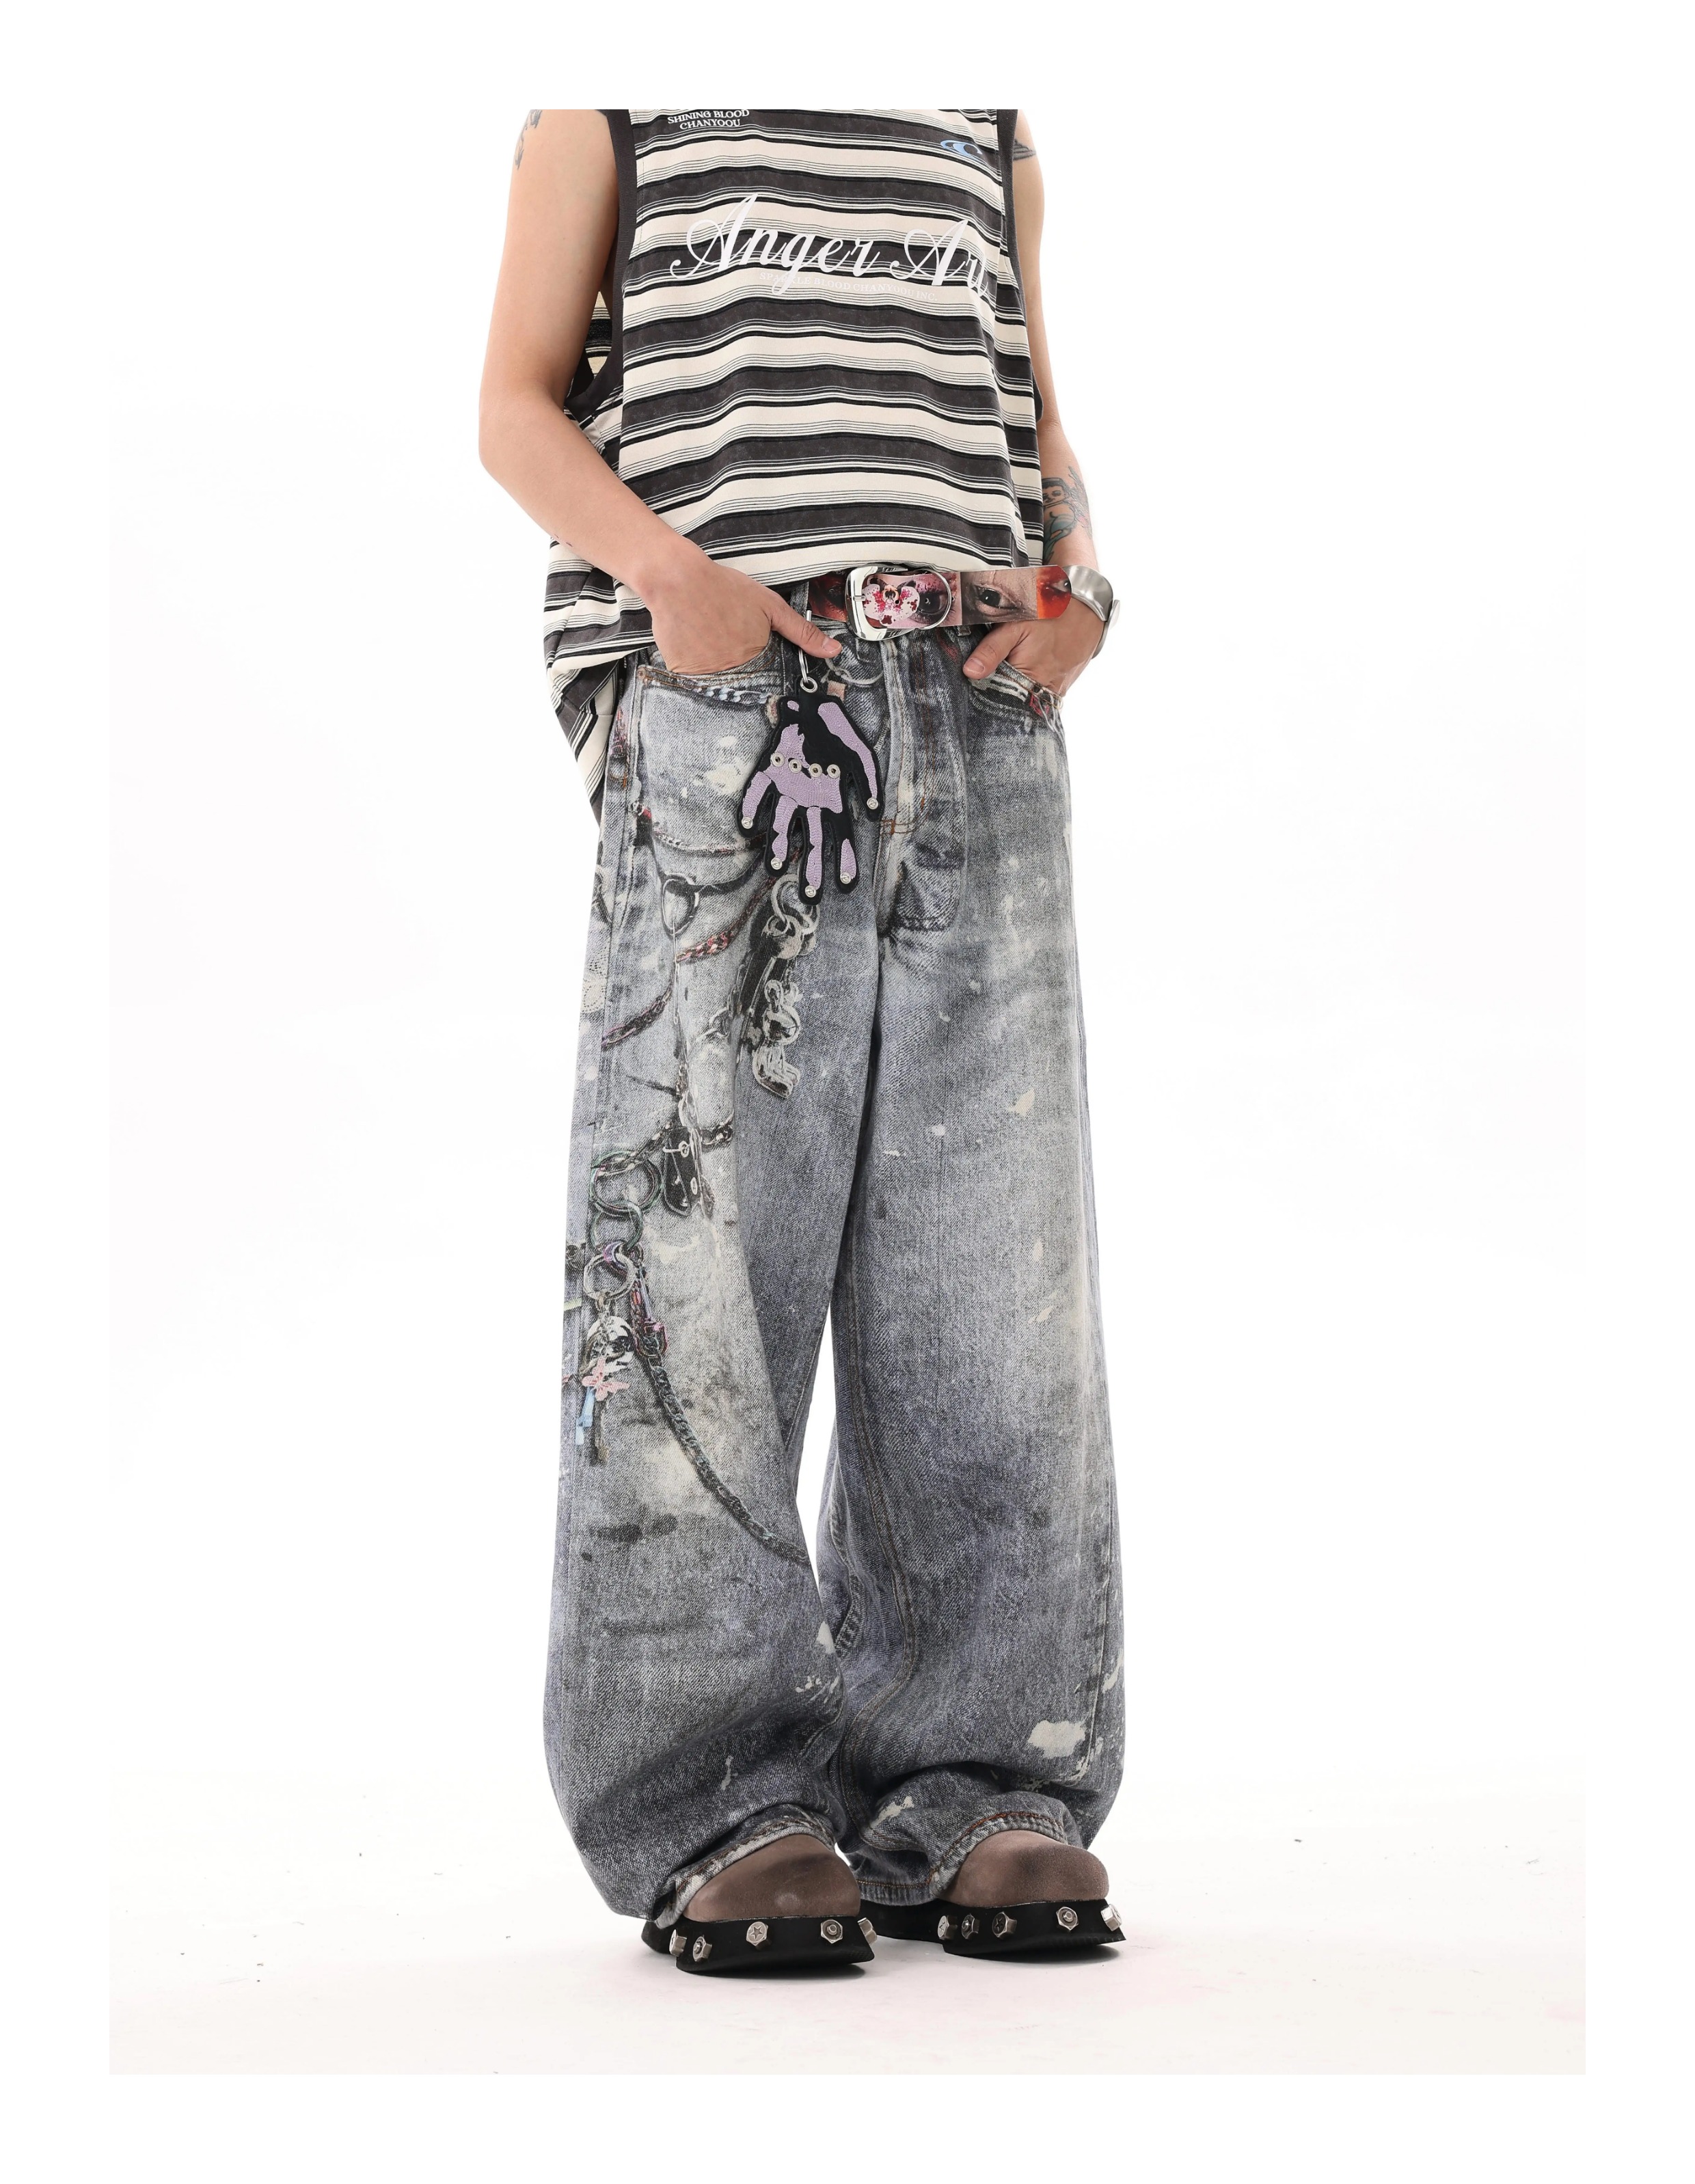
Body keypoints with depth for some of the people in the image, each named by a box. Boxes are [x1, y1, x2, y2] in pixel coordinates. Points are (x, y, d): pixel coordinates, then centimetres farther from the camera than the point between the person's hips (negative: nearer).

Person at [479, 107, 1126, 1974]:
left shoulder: (989, 133, 23)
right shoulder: (612, 99, 14)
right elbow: (518, 404, 9)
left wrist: (1079, 584, 4)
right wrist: (670, 574, -10)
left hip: (972, 721, 4)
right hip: (723, 707, -3)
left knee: (988, 1258, -1)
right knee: (697, 1240, -7)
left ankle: (973, 1790, 5)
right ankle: (722, 1814, -3)